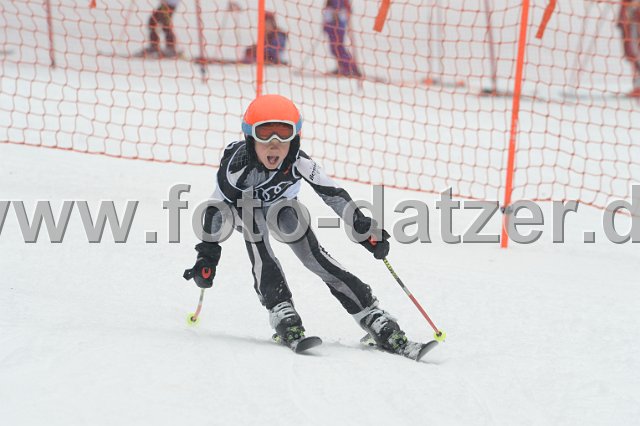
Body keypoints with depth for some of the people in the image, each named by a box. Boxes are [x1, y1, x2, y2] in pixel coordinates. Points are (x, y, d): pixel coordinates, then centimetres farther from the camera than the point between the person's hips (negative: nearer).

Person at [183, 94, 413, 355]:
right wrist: (207, 254, -30)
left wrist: (365, 228, -24)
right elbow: (217, 207, -28)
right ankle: (282, 313, -33)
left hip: (281, 206, 1)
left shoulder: (299, 163, -35)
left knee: (314, 257, -17)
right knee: (255, 228, -34)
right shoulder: (238, 165, -38)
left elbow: (333, 194, -25)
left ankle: (375, 320, -18)